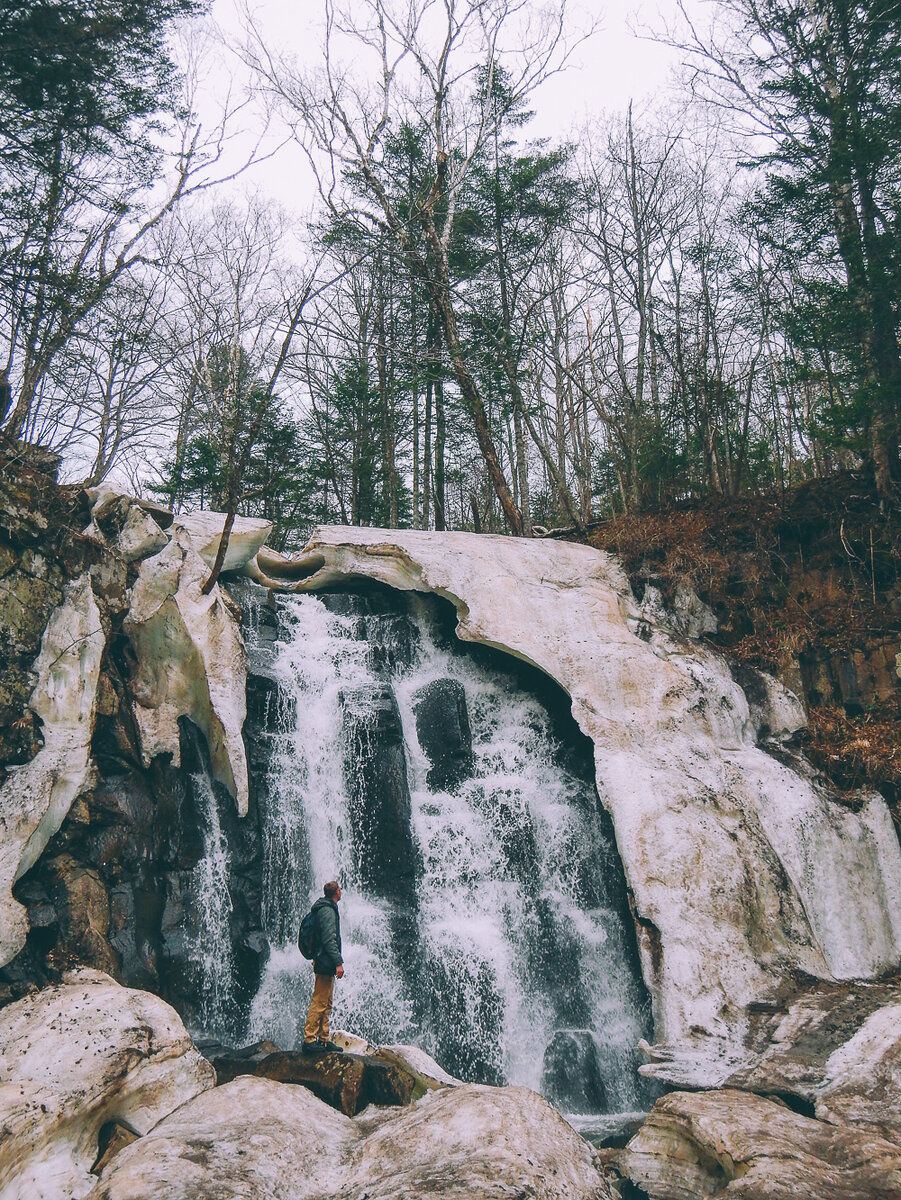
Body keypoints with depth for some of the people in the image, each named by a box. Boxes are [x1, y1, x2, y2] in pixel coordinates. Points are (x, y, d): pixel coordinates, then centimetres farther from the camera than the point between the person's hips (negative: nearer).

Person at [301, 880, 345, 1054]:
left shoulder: (326, 908, 17)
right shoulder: (327, 910, -14)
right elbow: (329, 939, -21)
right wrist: (338, 962, -21)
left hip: (323, 963, 11)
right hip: (325, 963, -11)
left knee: (325, 1004, 13)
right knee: (319, 1003, -8)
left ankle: (323, 1040, 18)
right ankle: (309, 1040, -5)